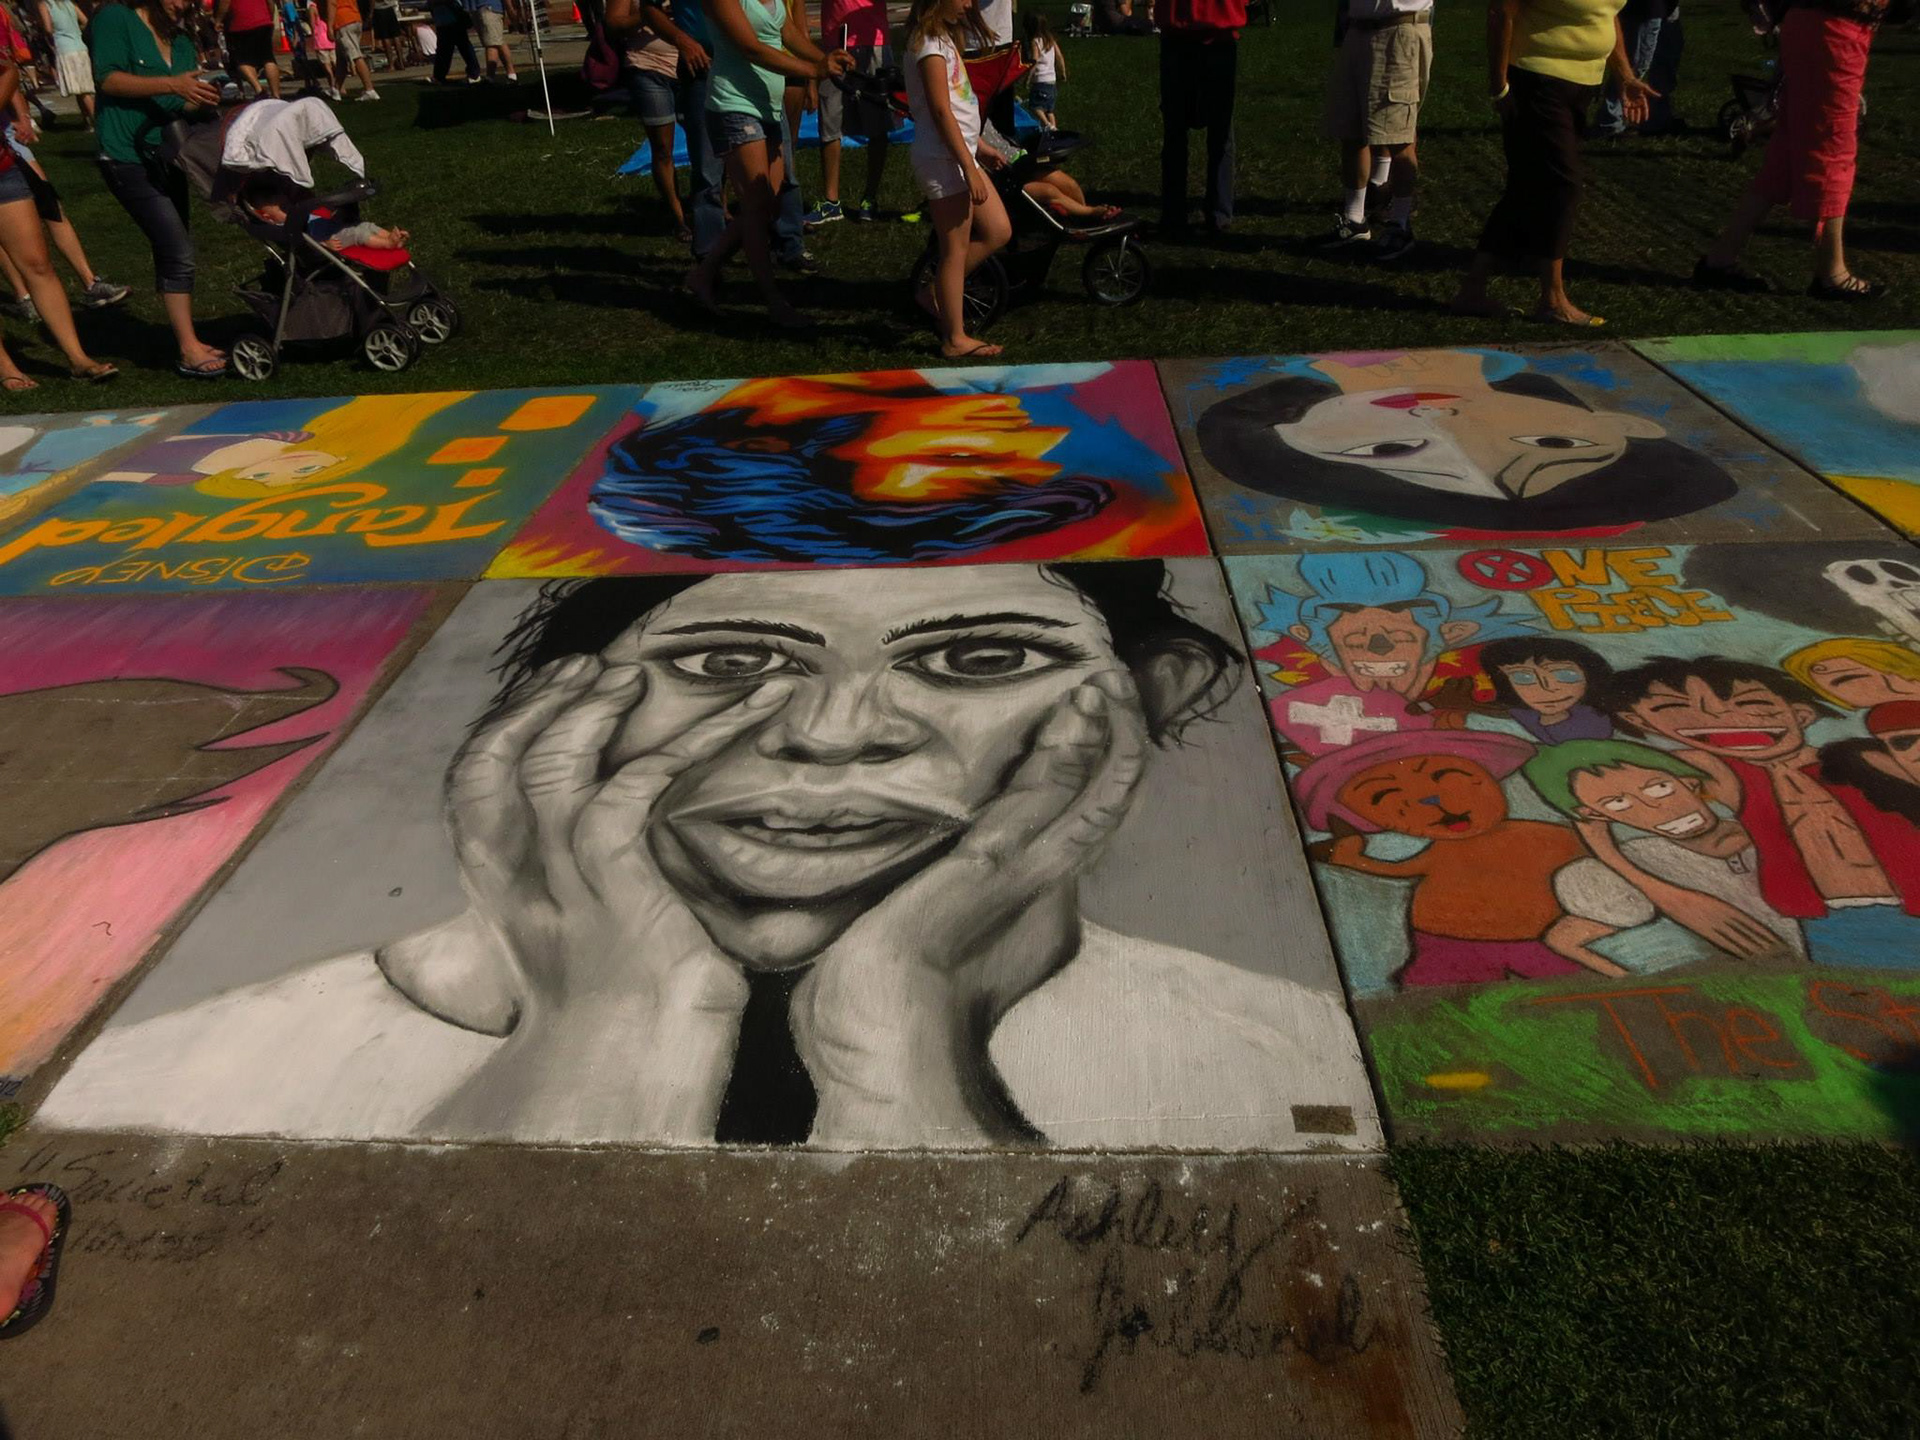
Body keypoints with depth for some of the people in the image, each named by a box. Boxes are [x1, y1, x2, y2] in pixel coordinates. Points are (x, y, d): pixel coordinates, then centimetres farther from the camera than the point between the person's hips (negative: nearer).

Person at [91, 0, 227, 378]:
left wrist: (203, 98, -9)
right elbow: (107, 78, -17)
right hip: (127, 159, -8)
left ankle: (188, 341, 24)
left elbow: (184, 104, 12)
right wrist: (171, 85, -26)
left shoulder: (181, 41, 15)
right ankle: (189, 353, -15)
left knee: (173, 250, 14)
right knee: (178, 250, -16)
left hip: (167, 158, 8)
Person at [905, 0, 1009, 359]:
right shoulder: (929, 42, -15)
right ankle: (955, 339, 7)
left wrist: (980, 149, 22)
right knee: (957, 250, -3)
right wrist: (970, 170, -20)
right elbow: (940, 111, -20)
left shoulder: (943, 37, 15)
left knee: (998, 231, 11)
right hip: (942, 160, -10)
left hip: (960, 153, 10)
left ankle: (936, 294, 20)